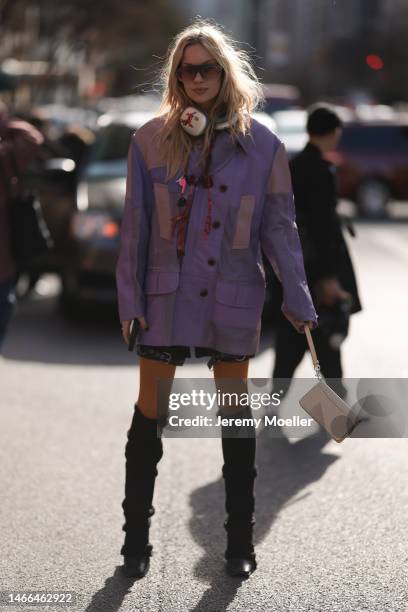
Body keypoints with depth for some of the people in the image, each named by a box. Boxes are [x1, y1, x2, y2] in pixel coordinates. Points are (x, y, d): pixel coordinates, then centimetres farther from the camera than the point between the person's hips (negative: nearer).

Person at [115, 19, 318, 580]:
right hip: (166, 296, 0)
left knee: (235, 415, 9)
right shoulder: (152, 139, -1)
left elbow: (279, 227, 1)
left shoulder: (261, 144, -2)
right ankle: (136, 536, 16)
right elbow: (134, 224, 1)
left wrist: (298, 300, -2)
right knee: (149, 413, 4)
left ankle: (240, 541, 19)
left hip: (233, 298, 0)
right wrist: (130, 296, -2)